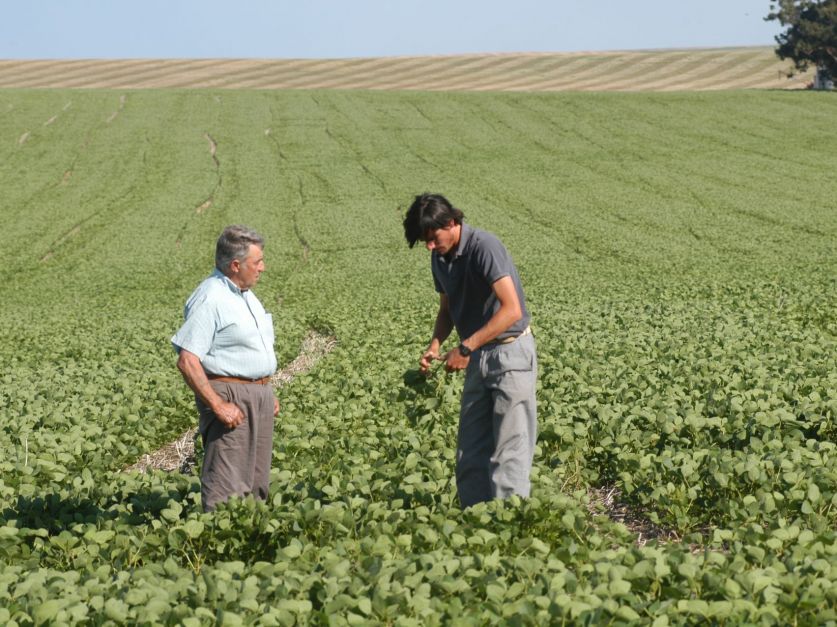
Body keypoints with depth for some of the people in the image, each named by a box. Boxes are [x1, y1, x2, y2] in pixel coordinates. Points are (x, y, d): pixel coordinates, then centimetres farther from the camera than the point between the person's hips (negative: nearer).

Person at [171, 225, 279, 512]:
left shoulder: (245, 295, 14)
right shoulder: (209, 299, -16)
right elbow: (187, 361, -21)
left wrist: (268, 392, 19)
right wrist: (218, 406, -23)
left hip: (259, 394, 9)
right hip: (229, 395, -9)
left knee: (257, 483, 13)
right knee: (226, 487, -8)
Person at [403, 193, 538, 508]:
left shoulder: (484, 246, -20)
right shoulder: (440, 258, 6)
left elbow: (512, 310, -26)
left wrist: (465, 348, -24)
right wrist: (435, 344, -2)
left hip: (511, 354, -8)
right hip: (478, 358, 8)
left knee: (509, 448, -7)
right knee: (470, 450, 8)